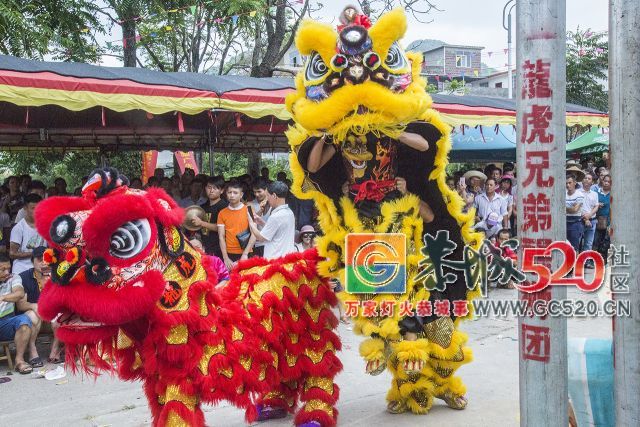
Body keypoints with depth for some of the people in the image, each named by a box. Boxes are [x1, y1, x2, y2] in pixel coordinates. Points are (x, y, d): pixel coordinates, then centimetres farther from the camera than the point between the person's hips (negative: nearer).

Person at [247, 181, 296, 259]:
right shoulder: (289, 212, 8)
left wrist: (251, 224, 6)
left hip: (275, 258, -9)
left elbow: (261, 237, -9)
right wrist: (261, 221, 14)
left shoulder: (276, 217, -18)